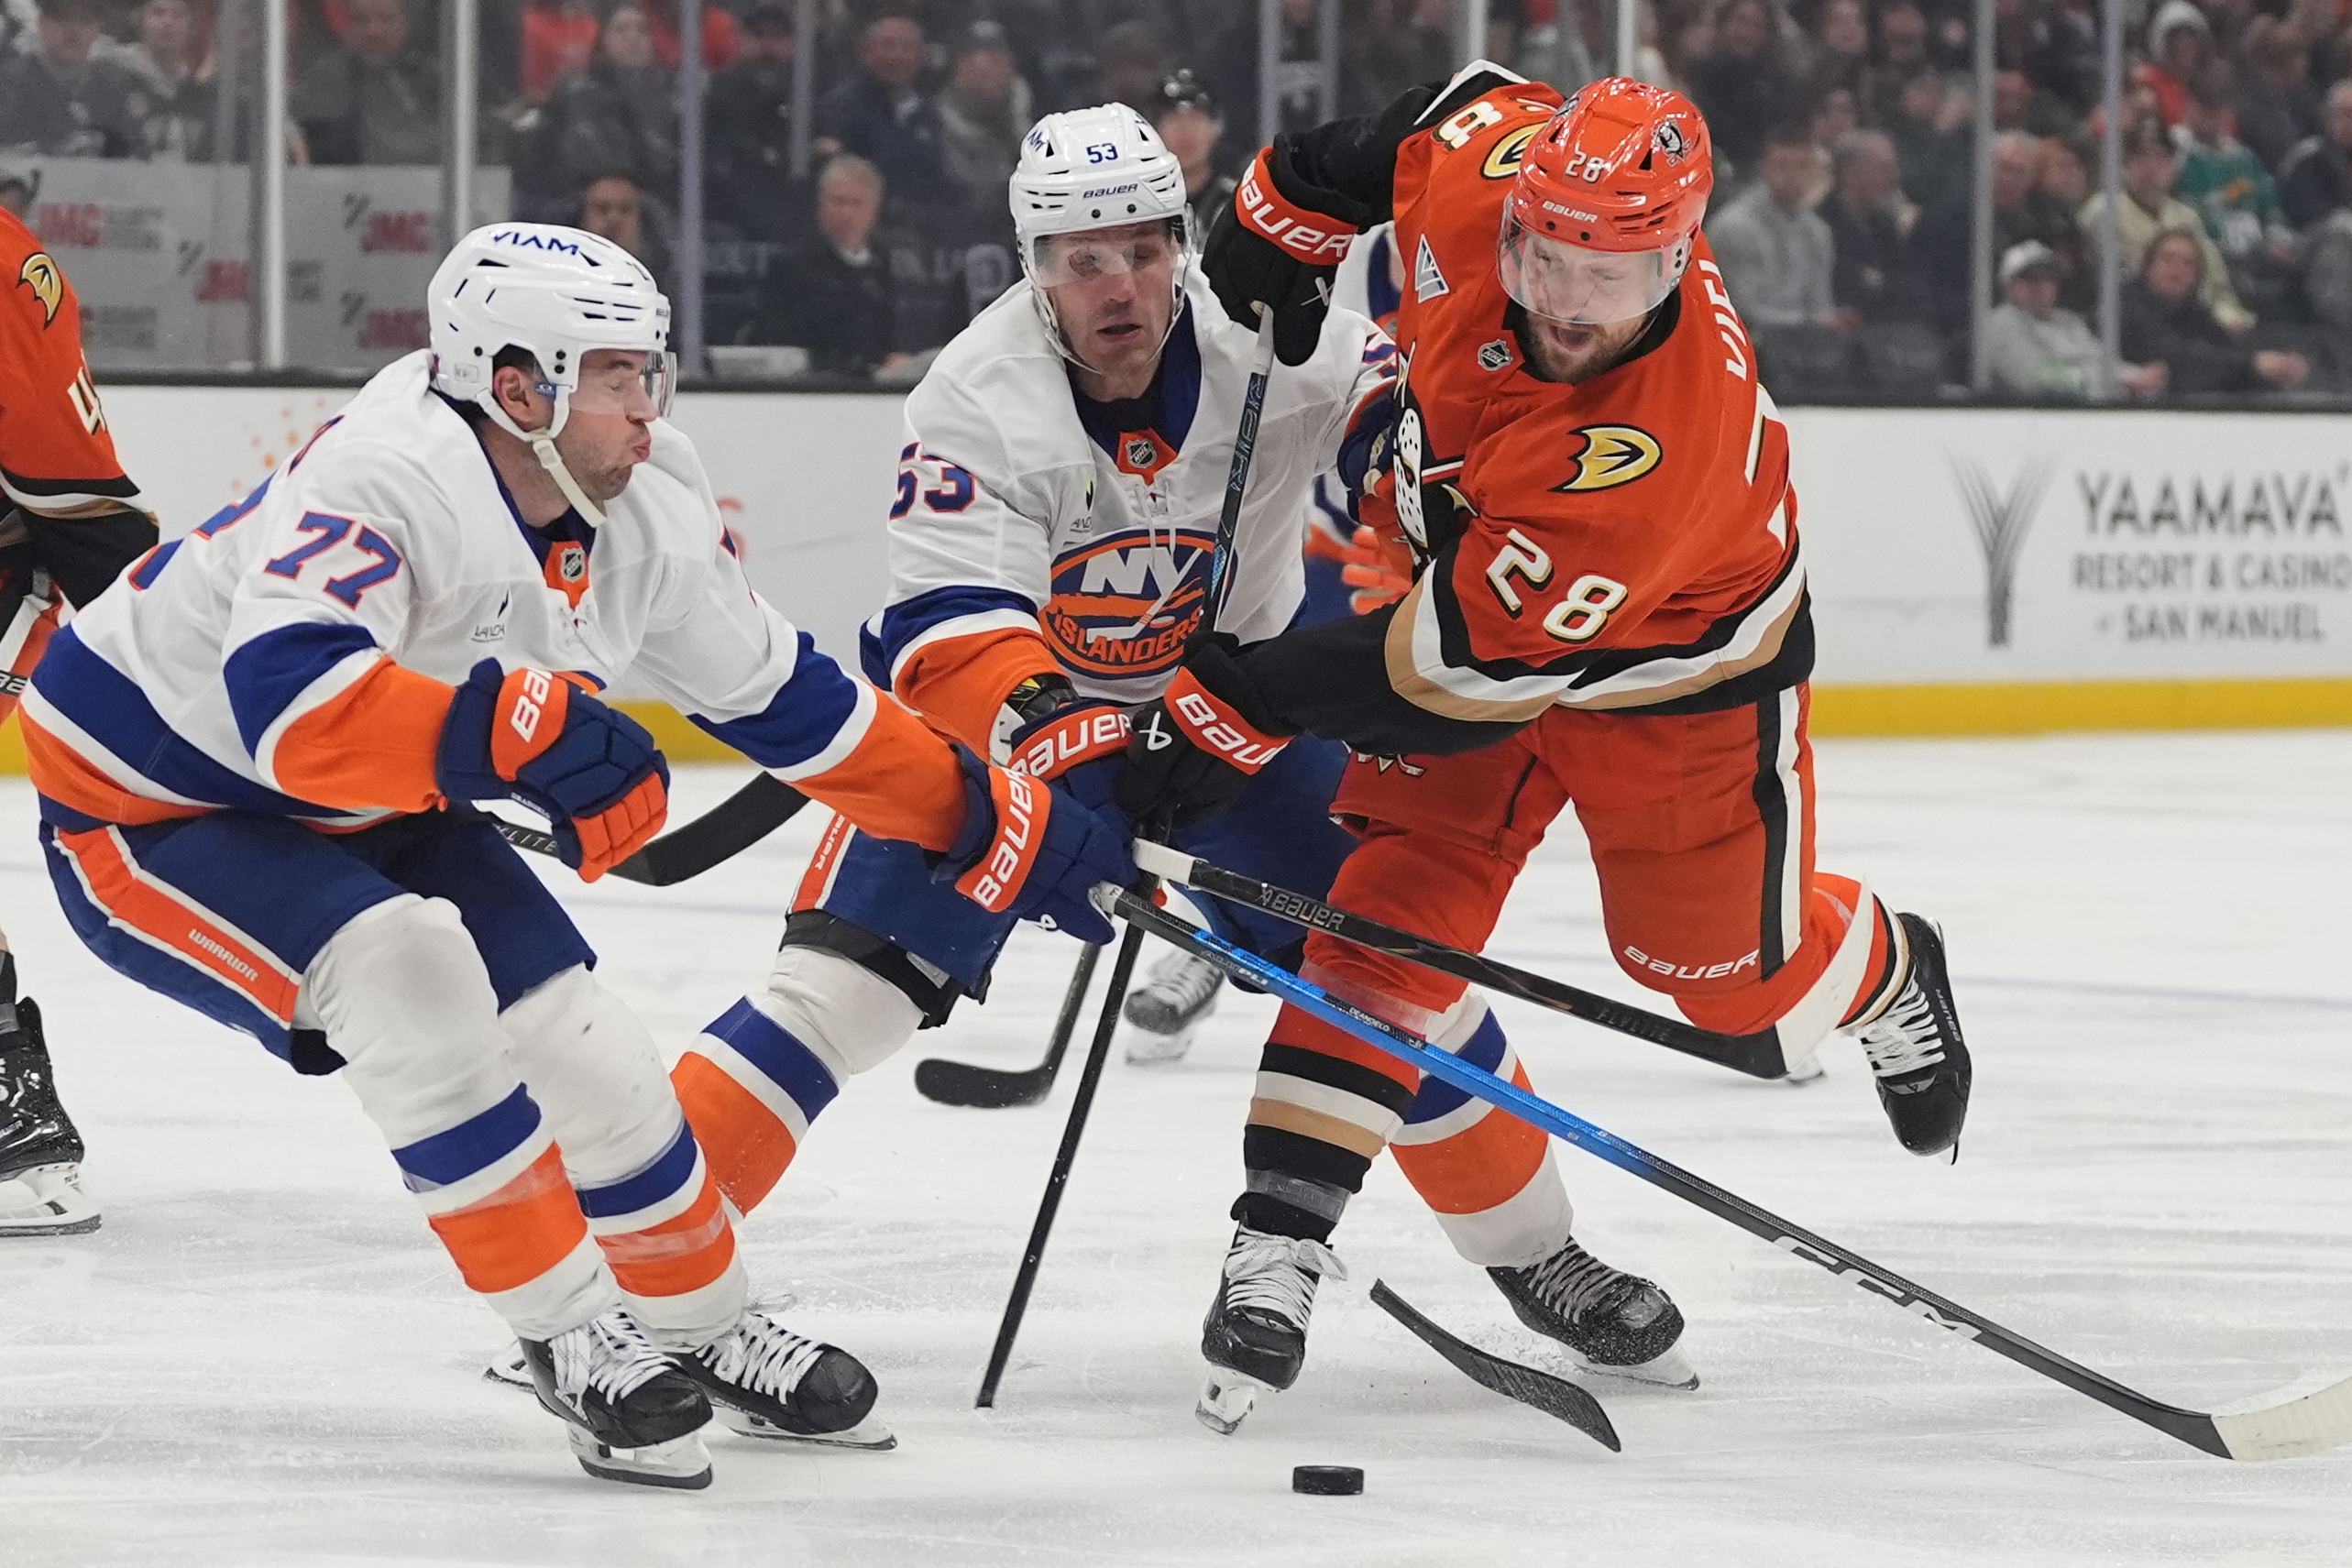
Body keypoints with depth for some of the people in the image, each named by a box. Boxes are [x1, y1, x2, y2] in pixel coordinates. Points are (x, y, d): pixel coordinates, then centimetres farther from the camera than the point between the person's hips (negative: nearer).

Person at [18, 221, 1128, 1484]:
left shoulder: (648, 516, -9)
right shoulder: (387, 480, -35)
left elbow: (782, 702, 4)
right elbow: (288, 699, -50)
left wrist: (1000, 825, 5)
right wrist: (522, 730, -55)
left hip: (367, 814, 8)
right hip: (141, 801, -8)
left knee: (582, 1049, 3)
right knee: (408, 974, -30)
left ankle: (703, 1331, 30)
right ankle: (568, 1332, -16)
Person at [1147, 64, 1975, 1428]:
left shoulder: (1667, 443, -43)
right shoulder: (1480, 168, -29)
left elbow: (1464, 658, -38)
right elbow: (1471, 103, -1)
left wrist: (1240, 704, -32)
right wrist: (1288, 210, 4)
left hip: (1677, 662, -4)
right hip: (1464, 569, 4)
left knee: (1728, 968, 12)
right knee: (1392, 921, -10)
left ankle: (1891, 981, 47)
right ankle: (1283, 1241, -9)